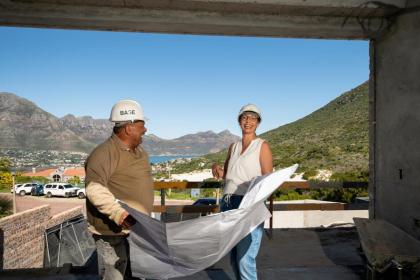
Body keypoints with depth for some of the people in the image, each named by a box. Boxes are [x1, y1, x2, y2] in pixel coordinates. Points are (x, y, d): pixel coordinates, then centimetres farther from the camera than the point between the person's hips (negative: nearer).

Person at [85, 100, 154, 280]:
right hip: (113, 232, -9)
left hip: (138, 228, 9)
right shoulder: (105, 153, -19)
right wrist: (119, 213, -36)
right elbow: (94, 189, -29)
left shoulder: (140, 152, 11)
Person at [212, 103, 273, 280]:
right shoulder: (233, 147, 16)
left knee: (245, 260, -10)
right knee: (234, 258, 12)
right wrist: (216, 169, 0)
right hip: (228, 204, 6)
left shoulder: (262, 146, 0)